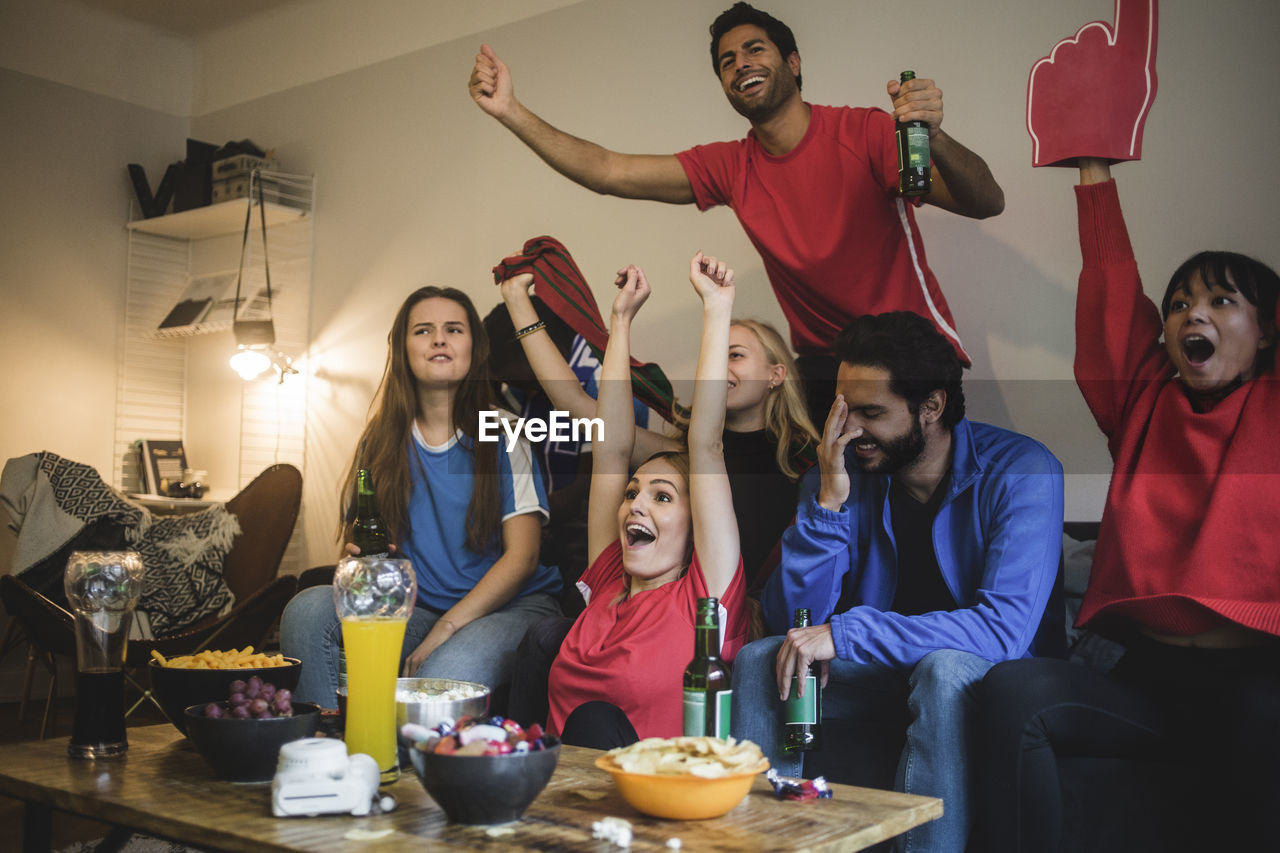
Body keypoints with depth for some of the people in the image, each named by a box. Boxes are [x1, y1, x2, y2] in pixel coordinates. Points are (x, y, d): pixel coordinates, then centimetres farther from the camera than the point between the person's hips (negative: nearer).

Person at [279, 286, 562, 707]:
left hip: (510, 606, -4)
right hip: (418, 608, 4)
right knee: (308, 609, -21)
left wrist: (445, 630, -18)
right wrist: (358, 559, -15)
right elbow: (355, 538, 12)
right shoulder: (381, 441, 9)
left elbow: (522, 556, -9)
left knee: (445, 676, -36)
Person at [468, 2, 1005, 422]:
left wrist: (933, 139, -40)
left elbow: (986, 203, -19)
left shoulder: (866, 133, -10)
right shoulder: (730, 168, 4)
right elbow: (608, 172, 0)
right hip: (823, 366, 4)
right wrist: (511, 111, -8)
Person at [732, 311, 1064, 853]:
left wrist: (843, 633, -32)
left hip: (988, 668, -4)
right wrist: (828, 500, -24)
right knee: (759, 660, -18)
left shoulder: (1022, 472, -18)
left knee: (945, 669, -36)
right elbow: (790, 619, -11)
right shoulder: (841, 473, -6)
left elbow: (1007, 626, -30)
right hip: (880, 666, 4)